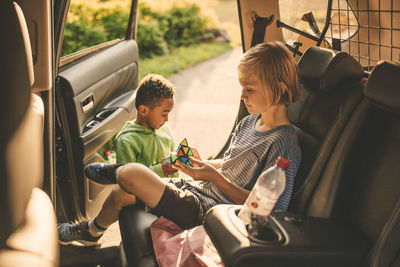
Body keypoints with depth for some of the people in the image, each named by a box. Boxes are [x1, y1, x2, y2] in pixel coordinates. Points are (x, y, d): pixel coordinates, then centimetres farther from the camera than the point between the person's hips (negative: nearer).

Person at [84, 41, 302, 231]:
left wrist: (215, 177, -23)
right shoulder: (249, 122, 10)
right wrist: (200, 164, 3)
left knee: (131, 174, -13)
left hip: (203, 214, -9)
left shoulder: (284, 146, -18)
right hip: (194, 188, 9)